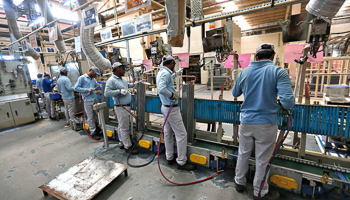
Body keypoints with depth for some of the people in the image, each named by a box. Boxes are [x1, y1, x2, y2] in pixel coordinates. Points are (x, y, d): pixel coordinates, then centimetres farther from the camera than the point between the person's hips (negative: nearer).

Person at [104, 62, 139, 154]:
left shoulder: (122, 79, 16)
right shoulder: (111, 80, -14)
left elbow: (128, 85, 34)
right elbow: (107, 93, -21)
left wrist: (137, 83, 24)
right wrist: (119, 91, -23)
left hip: (126, 106, 10)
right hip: (121, 107, -10)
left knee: (122, 126, 18)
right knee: (124, 128, -1)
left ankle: (122, 143, 31)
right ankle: (127, 147, 9)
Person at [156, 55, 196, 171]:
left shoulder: (161, 72, 13)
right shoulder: (166, 73, -18)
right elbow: (162, 89, -33)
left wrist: (175, 75, 41)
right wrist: (173, 95, -20)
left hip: (166, 107, 11)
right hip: (172, 109, -11)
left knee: (168, 133, 16)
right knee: (181, 135, -2)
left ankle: (169, 158, 30)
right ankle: (181, 162, 10)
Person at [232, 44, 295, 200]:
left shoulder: (244, 72, 1)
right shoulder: (278, 72, -10)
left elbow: (235, 94, 13)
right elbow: (287, 102, -19)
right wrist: (288, 105, 4)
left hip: (246, 122, 3)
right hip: (266, 123, -3)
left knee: (243, 154, 20)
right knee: (262, 160, 13)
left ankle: (239, 182, 39)